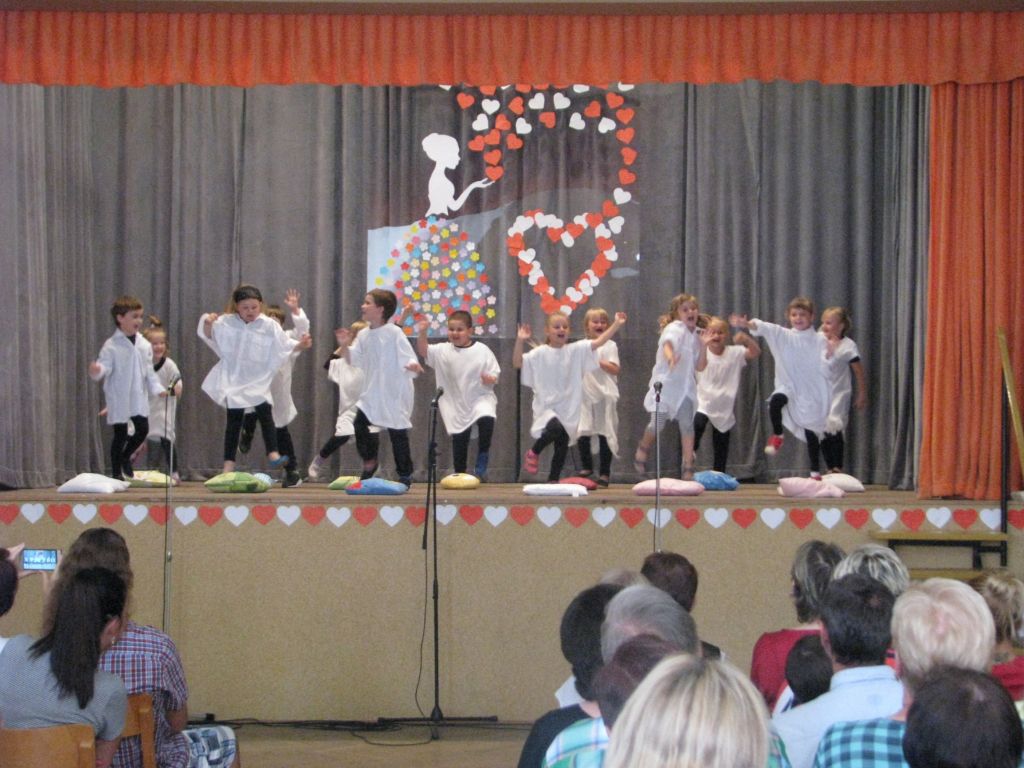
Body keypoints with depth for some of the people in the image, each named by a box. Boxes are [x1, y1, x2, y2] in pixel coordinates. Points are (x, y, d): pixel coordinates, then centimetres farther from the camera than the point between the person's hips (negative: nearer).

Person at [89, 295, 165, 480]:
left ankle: (125, 456, 30)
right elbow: (105, 366, -18)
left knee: (142, 429, 3)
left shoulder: (144, 345, 6)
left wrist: (157, 388, 1)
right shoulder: (111, 346, -10)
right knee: (120, 434, 0)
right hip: (119, 398, -5)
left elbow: (149, 371, 11)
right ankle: (117, 473, 13)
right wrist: (97, 370, -40)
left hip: (139, 397, 5)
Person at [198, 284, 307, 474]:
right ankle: (229, 464, 5)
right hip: (234, 379, 0)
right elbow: (209, 336, 1)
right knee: (234, 419, 1)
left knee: (265, 412, -16)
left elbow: (284, 345, -2)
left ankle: (273, 454, -12)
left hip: (258, 380, 0)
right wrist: (208, 323, -19)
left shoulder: (269, 326, -5)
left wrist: (300, 344, -18)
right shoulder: (226, 322, -4)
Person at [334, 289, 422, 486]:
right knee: (359, 424, -5)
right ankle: (369, 462, 18)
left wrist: (413, 366, -36)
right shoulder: (364, 335, 5)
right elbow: (353, 360, 9)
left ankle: (405, 475, 14)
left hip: (394, 394, -5)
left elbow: (407, 356, -15)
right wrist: (344, 346, -8)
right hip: (372, 393, 6)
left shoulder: (394, 333, -13)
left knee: (397, 433, 1)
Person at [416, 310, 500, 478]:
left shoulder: (482, 350, -3)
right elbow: (423, 351, -8)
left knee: (487, 420, -29)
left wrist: (490, 379, -22)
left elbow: (494, 377, 0)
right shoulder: (443, 351, 2)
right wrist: (422, 333, -23)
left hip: (480, 398, -2)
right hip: (455, 403, 2)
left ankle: (481, 463, -12)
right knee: (459, 438, 5)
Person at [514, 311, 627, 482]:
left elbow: (599, 342, -1)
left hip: (569, 409, 4)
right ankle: (533, 452, -5)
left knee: (563, 446, 7)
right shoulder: (540, 353, -1)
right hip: (546, 407, -4)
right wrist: (520, 341, -18)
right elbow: (517, 363, -6)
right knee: (556, 428, -32)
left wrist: (617, 325, -10)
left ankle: (553, 481, 21)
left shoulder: (576, 350, 4)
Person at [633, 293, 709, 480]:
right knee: (657, 424, -4)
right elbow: (667, 343, -32)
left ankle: (688, 467, -2)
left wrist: (703, 346, -6)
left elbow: (700, 366, 9)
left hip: (685, 386, 5)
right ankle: (642, 449, 27)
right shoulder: (674, 328, -8)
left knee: (687, 424, -6)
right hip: (665, 383, -5)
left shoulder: (696, 336, 10)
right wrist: (670, 356, -55)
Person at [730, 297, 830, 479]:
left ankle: (815, 472, 20)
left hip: (811, 392, -1)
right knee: (776, 401, -33)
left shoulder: (819, 340, -1)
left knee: (811, 433, 5)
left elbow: (825, 369, -2)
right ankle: (777, 436, -6)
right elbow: (765, 328, -18)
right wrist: (747, 324, -35)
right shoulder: (783, 335, 1)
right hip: (789, 386, 1)